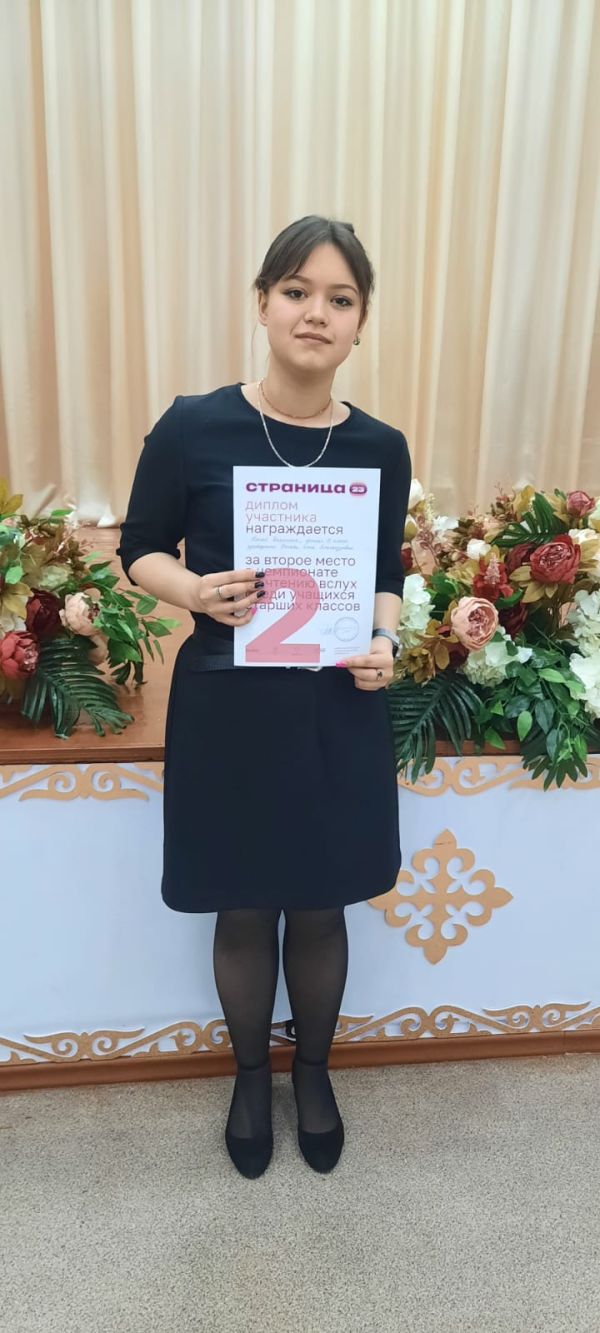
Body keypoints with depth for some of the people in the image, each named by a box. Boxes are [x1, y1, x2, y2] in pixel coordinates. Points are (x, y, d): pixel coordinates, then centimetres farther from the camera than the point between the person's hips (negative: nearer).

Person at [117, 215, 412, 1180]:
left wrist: (385, 644, -11)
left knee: (320, 910, 17)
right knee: (244, 914, 15)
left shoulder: (381, 448, -2)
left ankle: (313, 1072, 47)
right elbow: (140, 551, 0)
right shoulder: (193, 428, -10)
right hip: (228, 710, -1)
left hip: (341, 716, 2)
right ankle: (251, 1075, 45)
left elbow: (389, 574, 9)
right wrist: (195, 591, -20)